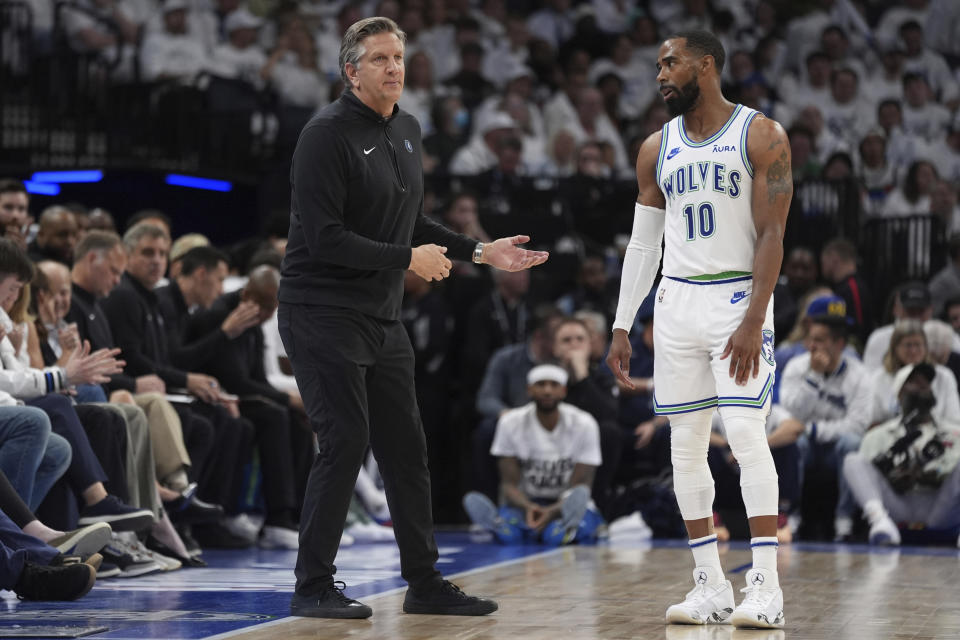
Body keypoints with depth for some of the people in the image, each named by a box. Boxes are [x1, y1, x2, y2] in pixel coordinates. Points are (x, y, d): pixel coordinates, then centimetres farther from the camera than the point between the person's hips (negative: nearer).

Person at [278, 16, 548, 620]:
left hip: (383, 319, 8)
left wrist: (481, 251, 13)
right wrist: (408, 259, -17)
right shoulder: (328, 134, -14)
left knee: (406, 448, 9)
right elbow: (325, 237, -20)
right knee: (345, 442, -12)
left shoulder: (408, 130, 13)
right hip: (322, 313, -8)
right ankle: (313, 588, -3)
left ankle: (425, 583, 17)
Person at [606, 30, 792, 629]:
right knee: (686, 443, 3)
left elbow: (771, 235, -10)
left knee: (746, 433, -14)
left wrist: (753, 322, -18)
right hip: (677, 303, 5)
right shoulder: (657, 148, 10)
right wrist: (622, 328, 9)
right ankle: (711, 585, 9)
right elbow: (643, 243, 14)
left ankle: (766, 586, -10)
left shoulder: (762, 136, -6)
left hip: (739, 297, -5)